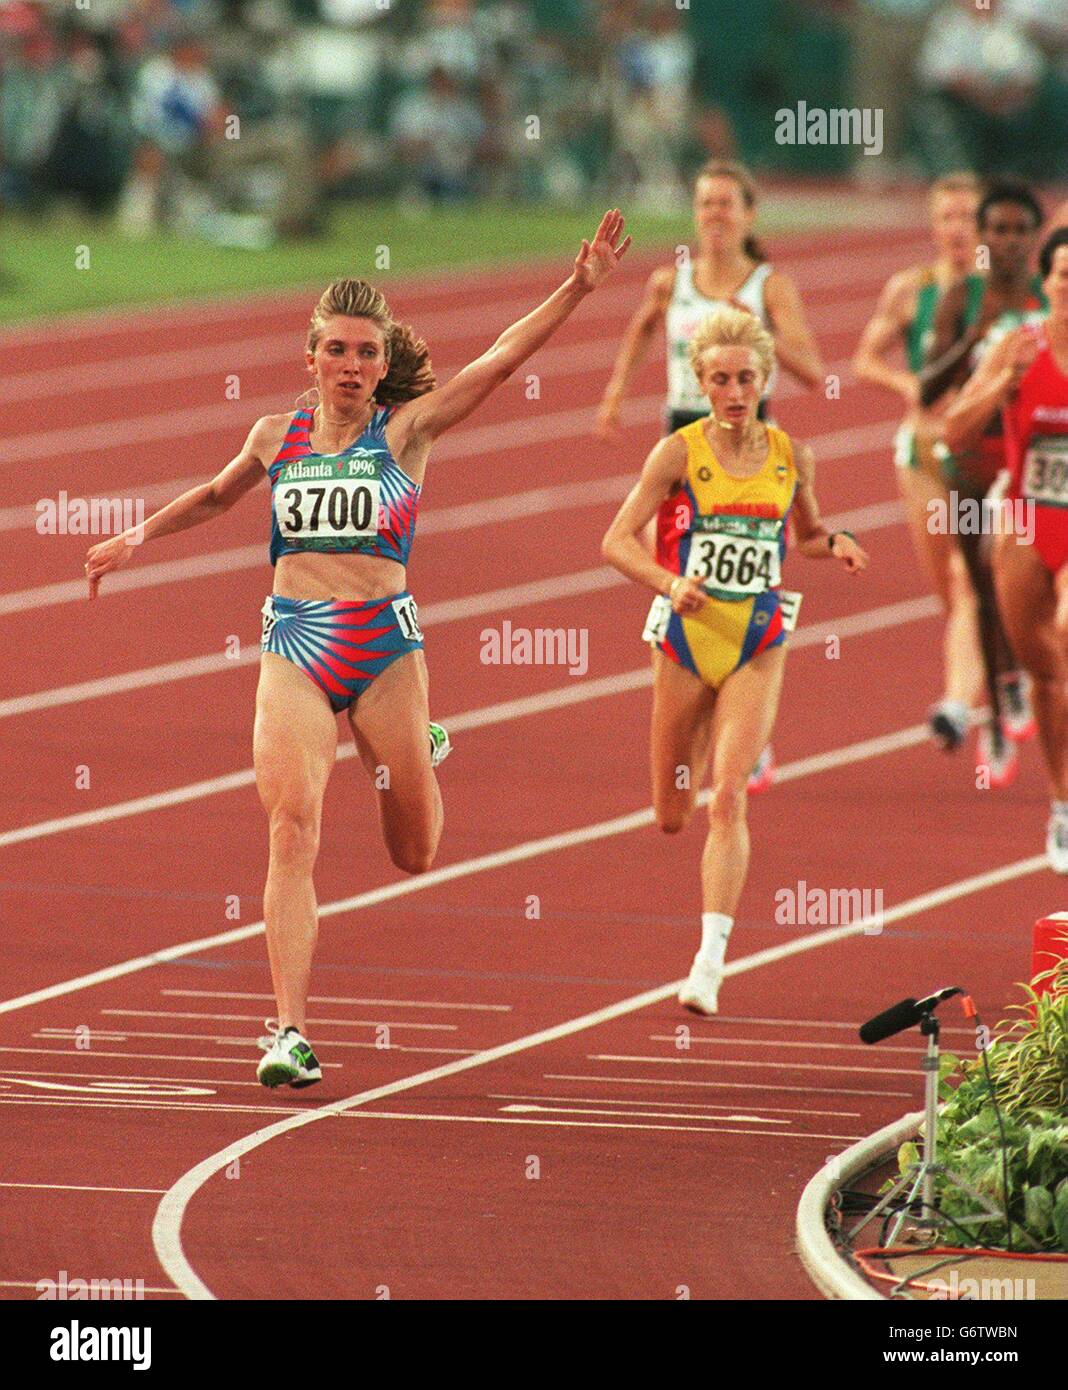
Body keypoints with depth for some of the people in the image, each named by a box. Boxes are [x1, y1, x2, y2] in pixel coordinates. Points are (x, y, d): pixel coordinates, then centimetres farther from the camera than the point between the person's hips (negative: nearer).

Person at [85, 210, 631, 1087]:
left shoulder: (407, 429, 1)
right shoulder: (277, 437, 9)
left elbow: (503, 359, -8)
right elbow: (216, 496, 31)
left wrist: (579, 286, -17)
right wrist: (136, 539, 31)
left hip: (385, 643, -1)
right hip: (294, 649, 1)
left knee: (416, 854, 11)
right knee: (293, 829, -17)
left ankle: (414, 754, 49)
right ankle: (291, 1035, -20)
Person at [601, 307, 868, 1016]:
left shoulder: (791, 457, 2)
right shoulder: (679, 453, -7)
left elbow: (806, 534, 19)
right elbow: (618, 540, -9)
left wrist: (835, 544, -4)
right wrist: (670, 584, -27)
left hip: (758, 647, 0)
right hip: (686, 638, 0)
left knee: (727, 800, -16)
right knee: (673, 817, 12)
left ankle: (710, 962, -19)